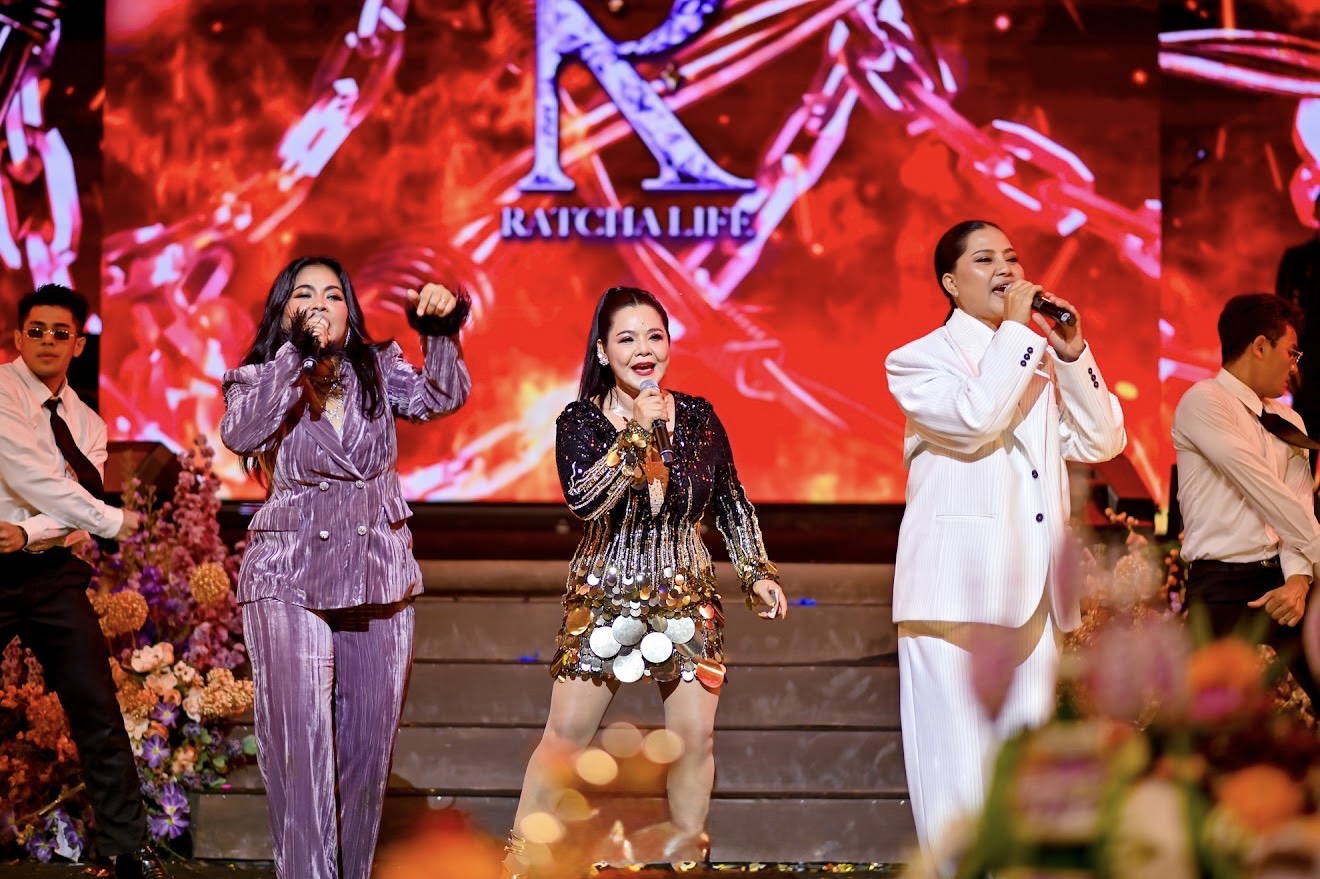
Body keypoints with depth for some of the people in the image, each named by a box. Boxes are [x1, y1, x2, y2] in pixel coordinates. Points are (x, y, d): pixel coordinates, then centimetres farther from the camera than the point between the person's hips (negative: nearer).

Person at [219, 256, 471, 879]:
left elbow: (442, 397, -4)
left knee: (367, 746, 8)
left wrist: (441, 331, -21)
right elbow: (240, 434, -19)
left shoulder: (377, 372, 10)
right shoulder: (257, 381, 2)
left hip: (379, 581, 3)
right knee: (300, 746, -14)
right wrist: (299, 352, -25)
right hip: (289, 584, -3)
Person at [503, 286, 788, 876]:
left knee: (695, 735, 0)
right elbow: (583, 500, -24)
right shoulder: (581, 421, -8)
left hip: (686, 599, 2)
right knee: (566, 734, -2)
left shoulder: (698, 417, 0)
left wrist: (758, 572, 6)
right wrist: (638, 432, -26)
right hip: (602, 599, -2)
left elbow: (732, 502, 11)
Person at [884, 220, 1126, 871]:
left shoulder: (1040, 361, 20)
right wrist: (1015, 329, -8)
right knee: (958, 766, -9)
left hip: (1034, 591, 6)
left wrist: (1071, 352, 1)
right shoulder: (921, 359, 3)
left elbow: (1102, 442, 10)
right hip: (958, 590, -6)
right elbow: (976, 417, -16)